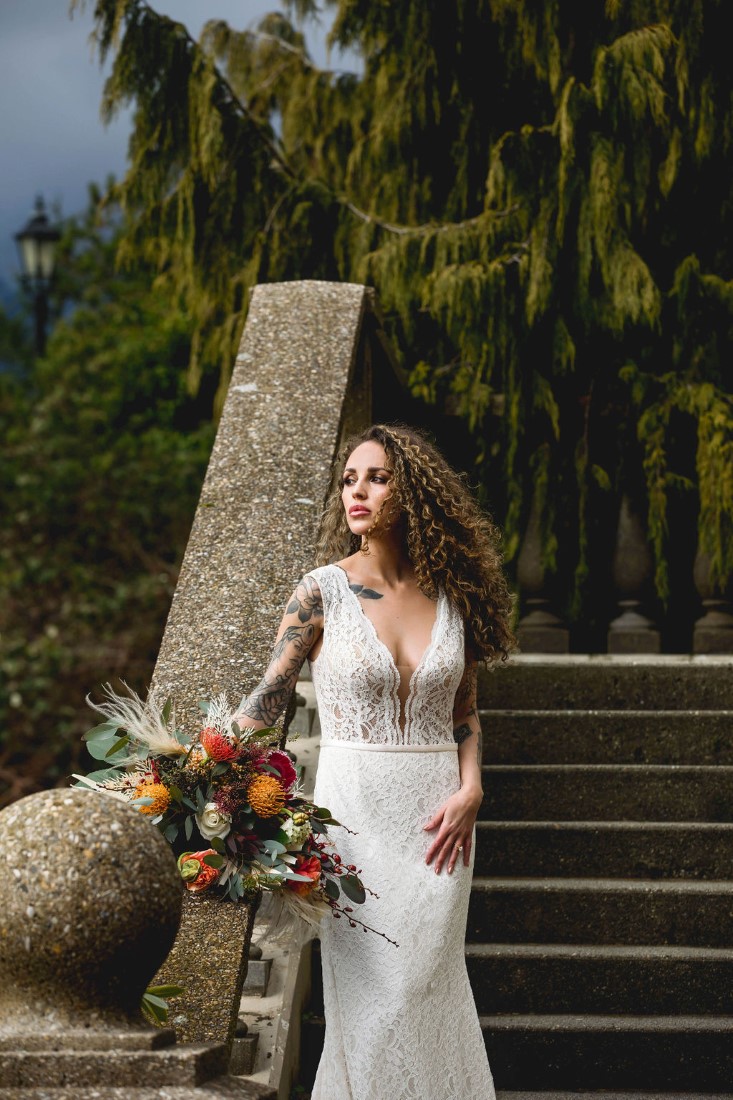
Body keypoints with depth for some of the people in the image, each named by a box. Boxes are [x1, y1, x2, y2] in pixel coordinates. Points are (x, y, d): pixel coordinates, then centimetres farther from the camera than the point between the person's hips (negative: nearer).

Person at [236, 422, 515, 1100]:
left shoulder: (452, 593, 6)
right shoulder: (323, 591, -2)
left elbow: (464, 711, 12)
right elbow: (269, 695, -5)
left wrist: (469, 792, -3)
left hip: (437, 811, 2)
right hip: (355, 804, -2)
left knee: (428, 979, 3)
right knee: (369, 984, -4)